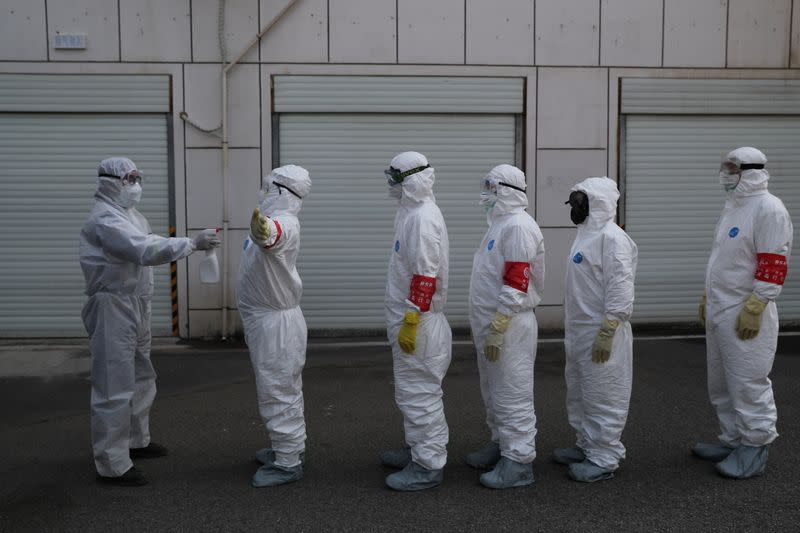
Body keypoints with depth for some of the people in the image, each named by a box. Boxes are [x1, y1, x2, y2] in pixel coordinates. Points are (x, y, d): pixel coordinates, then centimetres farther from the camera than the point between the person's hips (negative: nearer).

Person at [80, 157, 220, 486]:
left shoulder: (128, 214, 15)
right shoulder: (105, 219, -20)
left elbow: (151, 243, 9)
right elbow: (148, 251, -30)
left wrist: (195, 244, -3)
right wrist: (194, 243, -27)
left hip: (135, 305, 11)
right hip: (114, 308, -11)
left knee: (141, 379, 21)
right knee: (115, 388, -5)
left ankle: (136, 441, 37)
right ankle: (112, 465, 2)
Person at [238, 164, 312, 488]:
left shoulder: (284, 224, -23)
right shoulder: (273, 222, 12)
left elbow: (274, 233, -48)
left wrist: (264, 230, -71)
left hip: (275, 324, -10)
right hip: (267, 321, 10)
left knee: (277, 393, -1)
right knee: (285, 390, 22)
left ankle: (287, 464, 10)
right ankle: (291, 447, 37)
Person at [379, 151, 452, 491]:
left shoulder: (423, 218, -18)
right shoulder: (413, 213, 14)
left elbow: (426, 277, -23)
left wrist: (410, 323, -23)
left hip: (417, 321, -10)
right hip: (407, 317, 10)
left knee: (418, 393, -3)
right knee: (413, 391, 19)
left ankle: (427, 466, 5)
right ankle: (417, 449, 32)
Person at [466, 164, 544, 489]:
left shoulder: (518, 226, -17)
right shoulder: (501, 223, 16)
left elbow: (516, 284, -23)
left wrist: (496, 330, -23)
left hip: (509, 326, -10)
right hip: (490, 324, 10)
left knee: (512, 395, -3)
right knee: (493, 392, 19)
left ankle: (518, 462, 5)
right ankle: (501, 444, 32)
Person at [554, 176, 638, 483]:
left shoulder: (612, 238, -17)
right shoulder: (588, 234, 14)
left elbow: (620, 290, -22)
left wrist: (606, 332, -23)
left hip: (601, 333, -10)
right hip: (579, 331, 10)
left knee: (602, 397, 0)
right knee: (579, 393, 19)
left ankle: (604, 459, 9)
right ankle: (587, 446, 33)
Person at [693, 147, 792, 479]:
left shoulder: (768, 209, -14)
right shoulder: (732, 206, 16)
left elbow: (774, 266, -19)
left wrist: (753, 309, -21)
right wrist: (708, 298, 22)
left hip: (744, 316, -10)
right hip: (718, 312, 10)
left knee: (747, 383, -3)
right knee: (720, 384, 16)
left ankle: (754, 450, 9)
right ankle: (732, 442, 29)